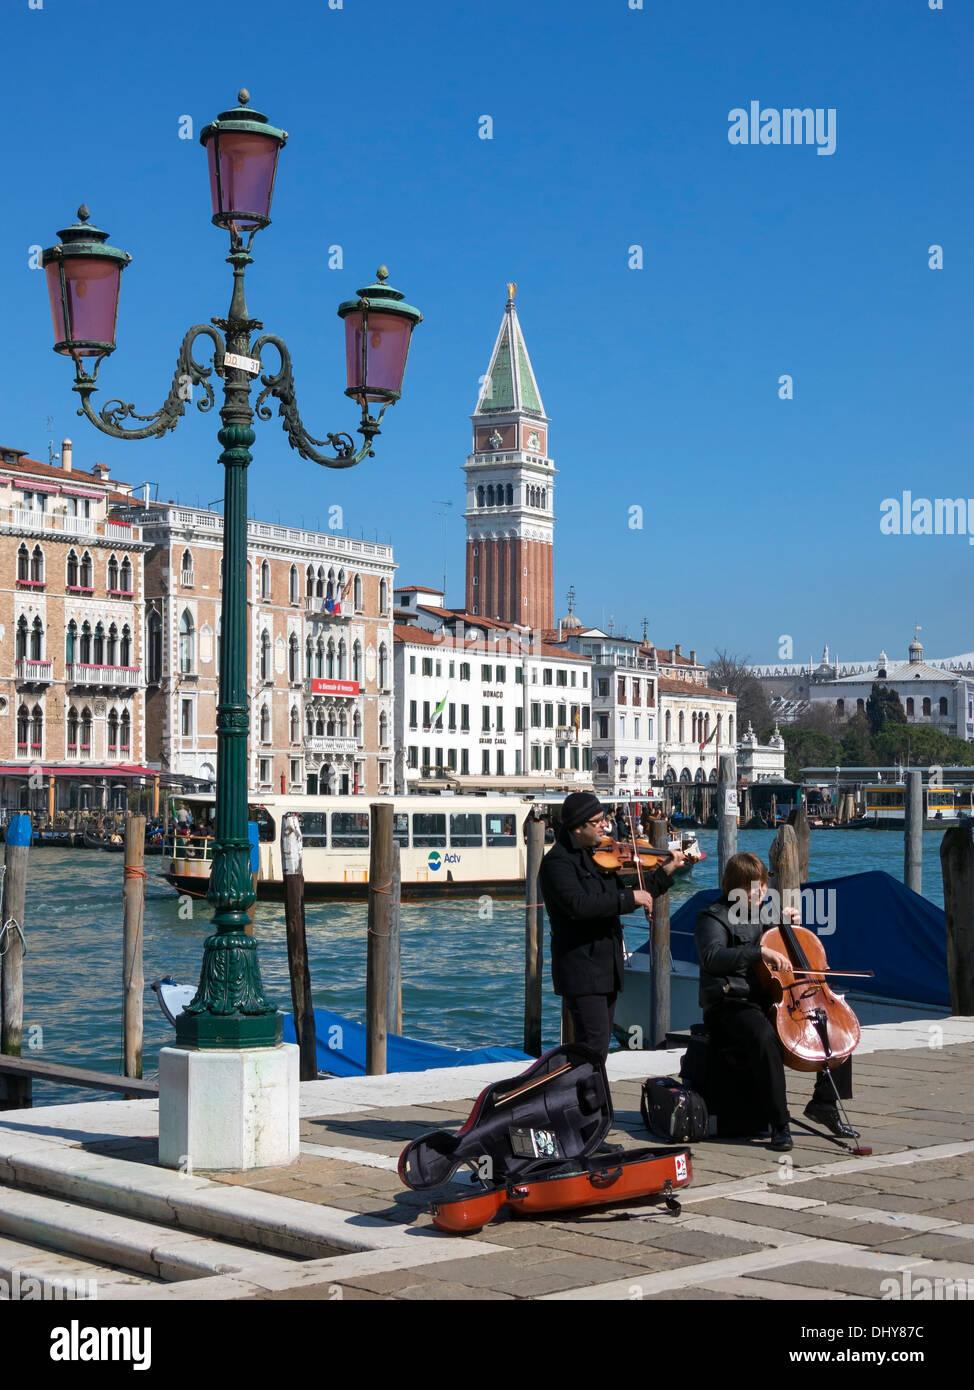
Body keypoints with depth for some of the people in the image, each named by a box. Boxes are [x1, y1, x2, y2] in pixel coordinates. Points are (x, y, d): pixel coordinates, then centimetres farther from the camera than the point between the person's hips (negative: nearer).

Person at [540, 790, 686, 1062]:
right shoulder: (558, 861, -14)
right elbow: (579, 905, -29)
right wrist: (629, 897, -25)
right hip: (582, 970, -9)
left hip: (606, 965, 9)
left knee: (599, 1044, 12)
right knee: (595, 1045, -14)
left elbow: (625, 895, 19)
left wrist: (665, 872, 11)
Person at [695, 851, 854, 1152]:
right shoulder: (715, 917, -5)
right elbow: (711, 957, -26)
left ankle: (824, 1102, 6)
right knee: (764, 1036, -39)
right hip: (731, 1005, -8)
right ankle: (779, 1123, -32)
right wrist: (760, 952, -35)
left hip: (771, 1001, 8)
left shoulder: (764, 915, 18)